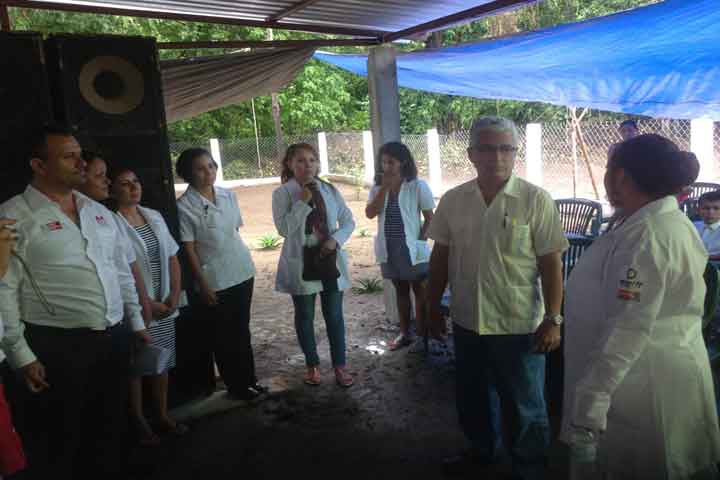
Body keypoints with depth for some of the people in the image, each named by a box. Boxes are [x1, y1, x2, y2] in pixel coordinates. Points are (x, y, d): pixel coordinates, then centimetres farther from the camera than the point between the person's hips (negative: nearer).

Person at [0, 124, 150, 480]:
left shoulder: (99, 212, 11)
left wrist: (136, 321, 16)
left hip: (112, 342, 6)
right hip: (56, 349, -6)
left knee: (111, 436, 20)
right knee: (58, 448, 11)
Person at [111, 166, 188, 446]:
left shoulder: (154, 217, 7)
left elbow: (172, 258, 10)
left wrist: (174, 295, -1)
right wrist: (146, 303, -14)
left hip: (165, 306, 6)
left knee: (163, 363, 15)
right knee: (135, 367, 7)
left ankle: (163, 415, 30)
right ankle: (139, 422, 23)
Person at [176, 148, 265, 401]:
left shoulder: (228, 195, 4)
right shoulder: (185, 206, -12)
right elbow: (189, 249, -11)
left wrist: (246, 261, 11)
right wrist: (203, 284, -12)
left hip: (242, 272, 5)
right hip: (214, 279, -5)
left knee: (242, 330, 16)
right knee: (222, 335, 9)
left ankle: (249, 379, 30)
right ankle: (236, 385, 24)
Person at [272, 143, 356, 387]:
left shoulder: (330, 190, 2)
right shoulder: (282, 193, -6)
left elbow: (348, 221, 6)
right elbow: (284, 228, -15)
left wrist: (336, 240, -12)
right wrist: (302, 202, -20)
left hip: (330, 260, 2)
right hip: (300, 263, -2)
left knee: (334, 315, 8)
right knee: (305, 316, 11)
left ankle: (340, 365, 22)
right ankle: (312, 365, 29)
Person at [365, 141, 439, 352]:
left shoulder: (418, 186, -8)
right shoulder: (377, 187, 4)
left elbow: (430, 218, -4)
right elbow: (370, 213, -10)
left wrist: (420, 240, -11)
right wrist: (384, 188, -14)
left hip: (412, 247, -4)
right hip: (389, 248, 4)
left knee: (420, 291, 6)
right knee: (401, 290, 15)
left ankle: (423, 335, 16)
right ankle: (405, 333, 26)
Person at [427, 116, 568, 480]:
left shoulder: (536, 200, -11)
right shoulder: (453, 200, -1)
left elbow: (551, 264, -10)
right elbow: (441, 256, 7)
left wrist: (552, 319, -13)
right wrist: (433, 304, 10)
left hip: (519, 325, -4)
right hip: (466, 321, 4)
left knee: (526, 406, 12)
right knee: (472, 397, 22)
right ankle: (483, 451, 47)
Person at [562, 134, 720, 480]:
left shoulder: (646, 234, -23)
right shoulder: (670, 222, 10)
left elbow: (627, 330, -29)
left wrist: (587, 410, -27)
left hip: (641, 391, -10)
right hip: (663, 381, 10)